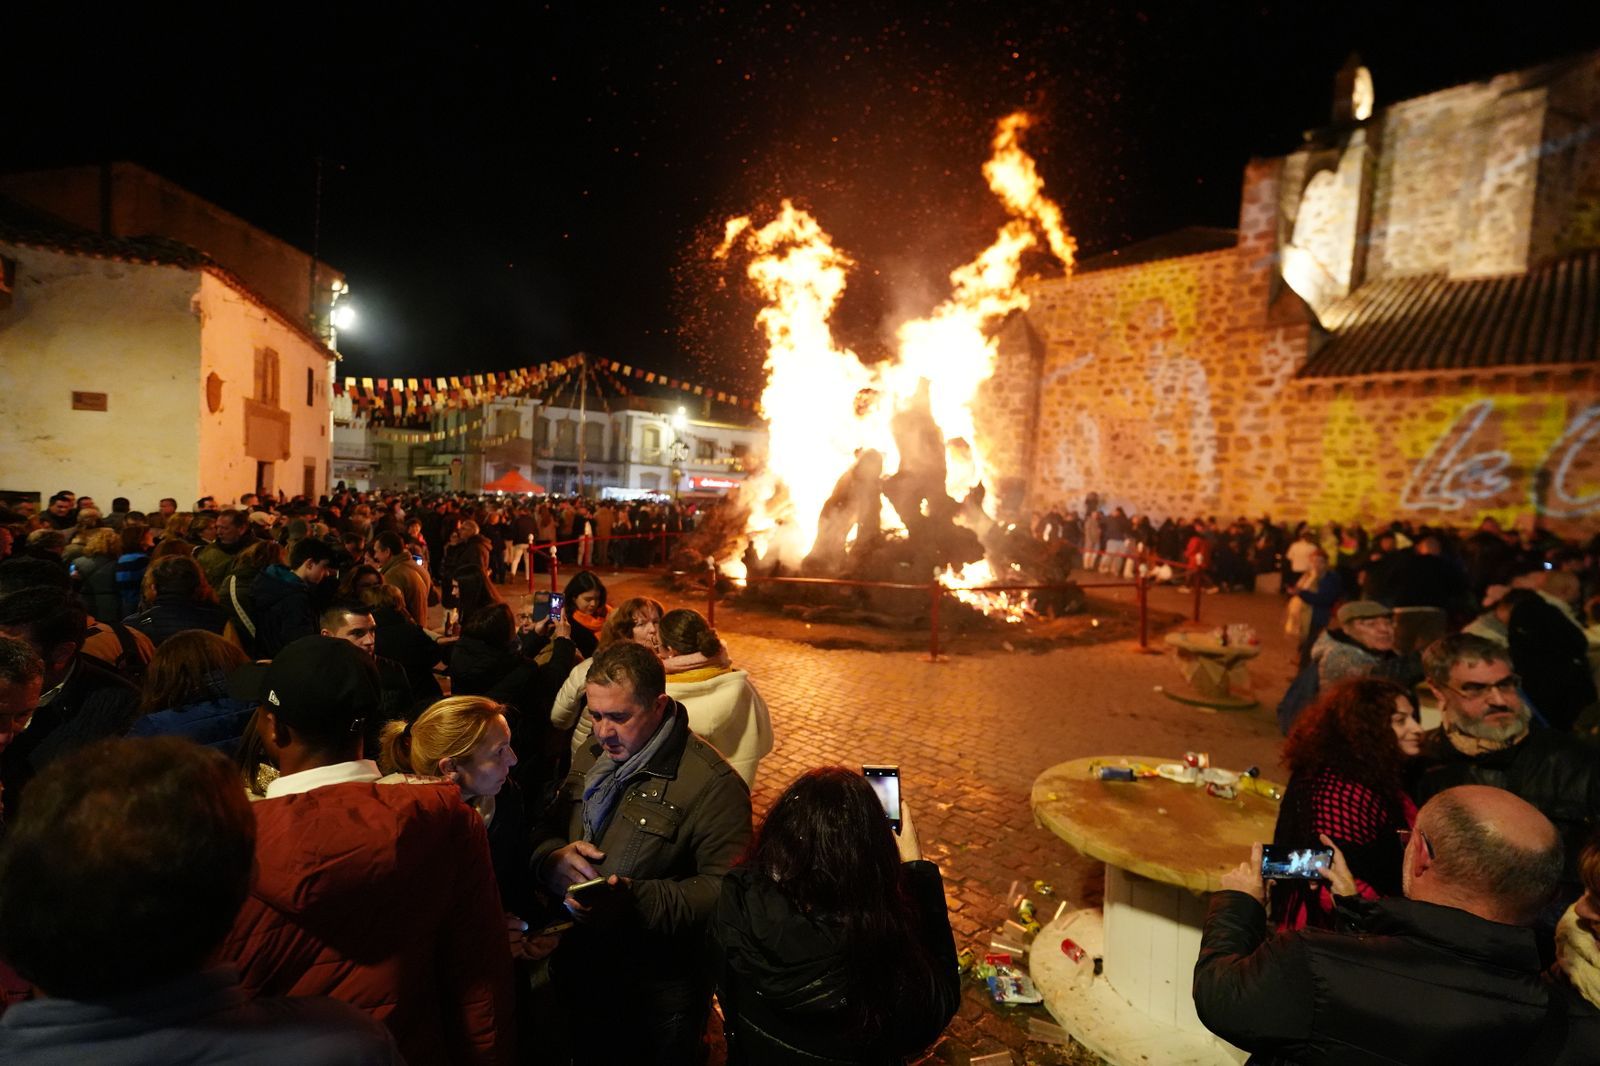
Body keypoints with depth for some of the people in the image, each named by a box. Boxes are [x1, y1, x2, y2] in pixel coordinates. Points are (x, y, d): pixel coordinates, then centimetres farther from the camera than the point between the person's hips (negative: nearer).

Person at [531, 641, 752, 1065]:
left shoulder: (712, 784, -22)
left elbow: (725, 888, -24)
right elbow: (547, 835, 9)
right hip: (578, 969, 6)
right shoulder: (590, 759, 2)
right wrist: (553, 858, -15)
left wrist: (635, 899, -33)